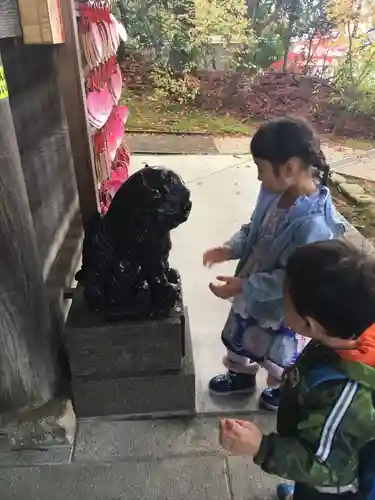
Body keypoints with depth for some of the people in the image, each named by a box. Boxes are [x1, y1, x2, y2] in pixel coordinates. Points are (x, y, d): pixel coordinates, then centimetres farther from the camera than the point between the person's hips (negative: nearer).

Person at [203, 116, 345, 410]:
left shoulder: (314, 223, -36)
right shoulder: (276, 193, -12)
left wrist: (243, 286, -27)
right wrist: (231, 249, -9)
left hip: (282, 308, -7)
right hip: (253, 293, 8)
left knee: (278, 354, 22)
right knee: (239, 338, 29)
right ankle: (242, 377, 59)